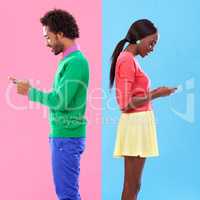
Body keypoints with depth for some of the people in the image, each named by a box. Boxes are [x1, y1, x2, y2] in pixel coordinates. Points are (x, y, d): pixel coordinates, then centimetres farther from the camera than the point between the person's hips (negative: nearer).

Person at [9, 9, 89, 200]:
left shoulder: (76, 62, -15)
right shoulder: (69, 60, 14)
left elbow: (62, 101, -21)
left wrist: (30, 92, -11)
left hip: (67, 138, -9)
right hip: (61, 135, 9)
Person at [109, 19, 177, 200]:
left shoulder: (128, 59, 16)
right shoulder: (128, 60, -14)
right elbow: (126, 104, -18)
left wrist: (153, 93, 10)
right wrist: (155, 94, -13)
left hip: (139, 124, 10)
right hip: (136, 124, -10)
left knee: (133, 185, 11)